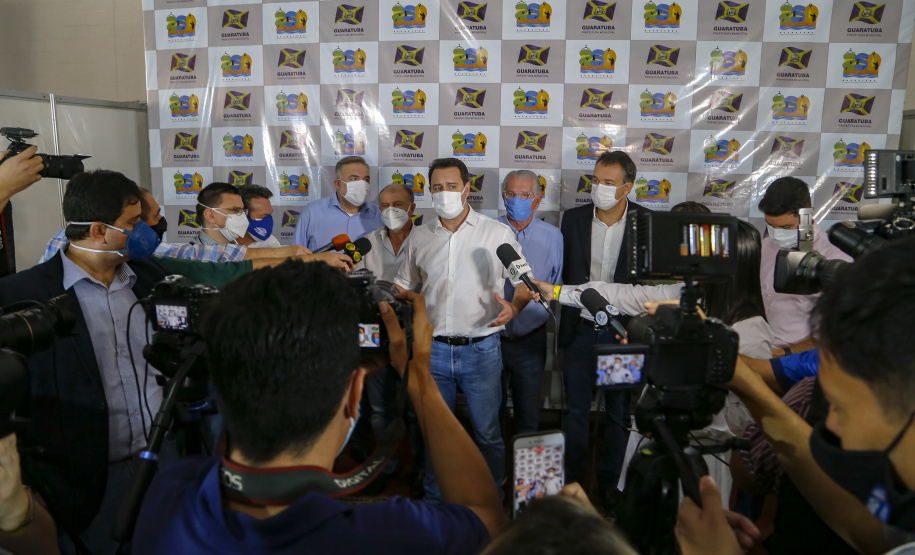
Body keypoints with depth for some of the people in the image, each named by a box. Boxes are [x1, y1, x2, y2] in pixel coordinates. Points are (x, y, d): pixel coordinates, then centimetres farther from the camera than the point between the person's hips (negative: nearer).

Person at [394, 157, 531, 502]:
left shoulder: (498, 234, -1)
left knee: (487, 432, 7)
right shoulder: (419, 238, 7)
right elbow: (403, 286, 16)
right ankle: (434, 500, 32)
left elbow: (525, 283, 1)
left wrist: (514, 306, -19)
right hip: (433, 349, 3)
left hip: (481, 348, -2)